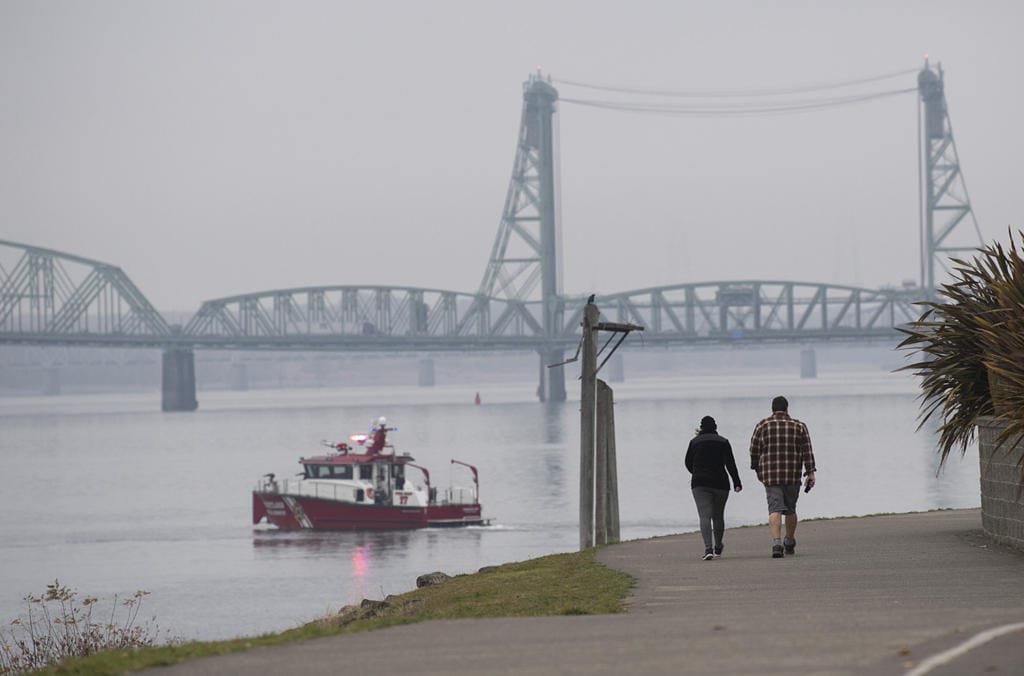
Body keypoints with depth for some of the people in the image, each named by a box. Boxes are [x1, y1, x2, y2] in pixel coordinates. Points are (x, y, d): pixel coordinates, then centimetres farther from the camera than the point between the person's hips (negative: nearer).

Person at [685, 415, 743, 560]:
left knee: (705, 516, -10)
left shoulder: (695, 442, 4)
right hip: (720, 483, 2)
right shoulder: (723, 442, 3)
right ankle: (718, 548, 33)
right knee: (718, 516, 18)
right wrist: (737, 483, -10)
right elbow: (730, 463, -7)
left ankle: (708, 548, -28)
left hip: (700, 484, -2)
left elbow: (688, 463, 11)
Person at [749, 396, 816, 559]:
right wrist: (810, 473, 0)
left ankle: (776, 543, -25)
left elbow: (754, 451, 6)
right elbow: (807, 451, -1)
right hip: (793, 475, 1)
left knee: (775, 509, -7)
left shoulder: (762, 426, 2)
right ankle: (790, 544, 30)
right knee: (790, 509, 17)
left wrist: (757, 470, 18)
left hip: (770, 475, -1)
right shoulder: (799, 427, 4)